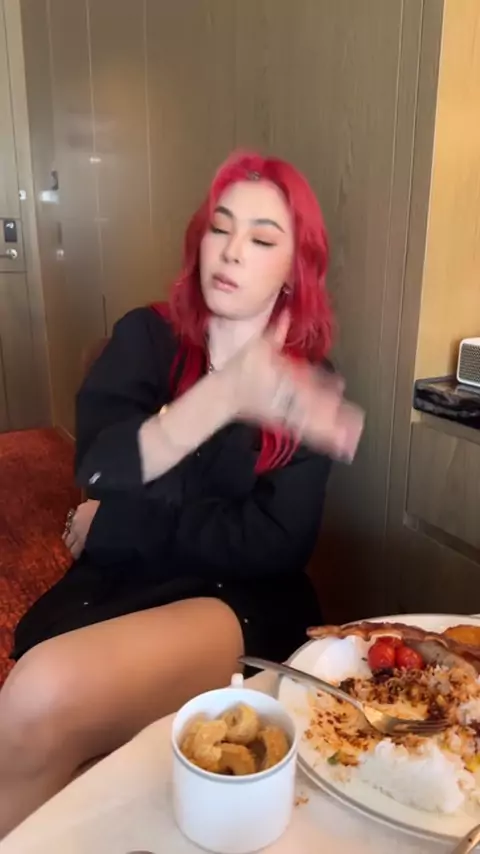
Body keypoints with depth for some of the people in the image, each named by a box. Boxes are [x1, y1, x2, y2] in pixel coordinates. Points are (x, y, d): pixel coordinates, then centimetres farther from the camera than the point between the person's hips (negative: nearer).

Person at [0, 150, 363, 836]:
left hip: (239, 600, -2)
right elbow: (99, 468, -13)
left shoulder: (309, 386, -1)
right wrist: (227, 396, -28)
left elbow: (277, 544, -10)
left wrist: (120, 522, -8)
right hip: (116, 580, 3)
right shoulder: (146, 337, 3)